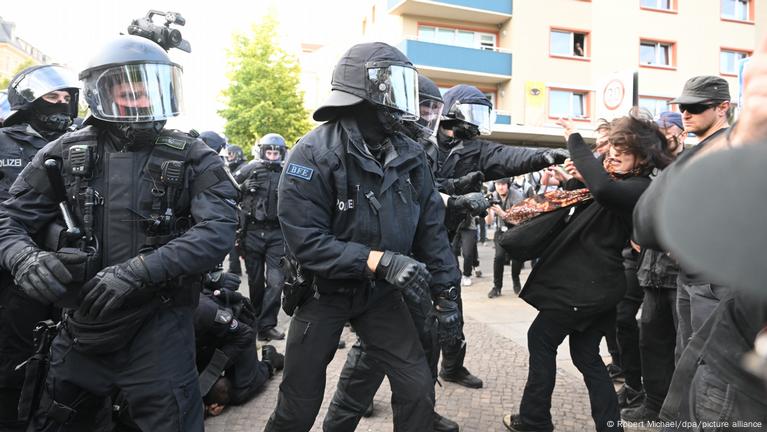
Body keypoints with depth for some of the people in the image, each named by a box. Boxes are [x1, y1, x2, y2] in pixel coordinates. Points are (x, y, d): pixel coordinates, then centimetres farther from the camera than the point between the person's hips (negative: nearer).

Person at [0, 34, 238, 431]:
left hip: (158, 325, -3)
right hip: (82, 325, 4)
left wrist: (140, 271, -29)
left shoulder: (192, 159, -7)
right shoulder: (64, 154, 1)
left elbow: (218, 230, -19)